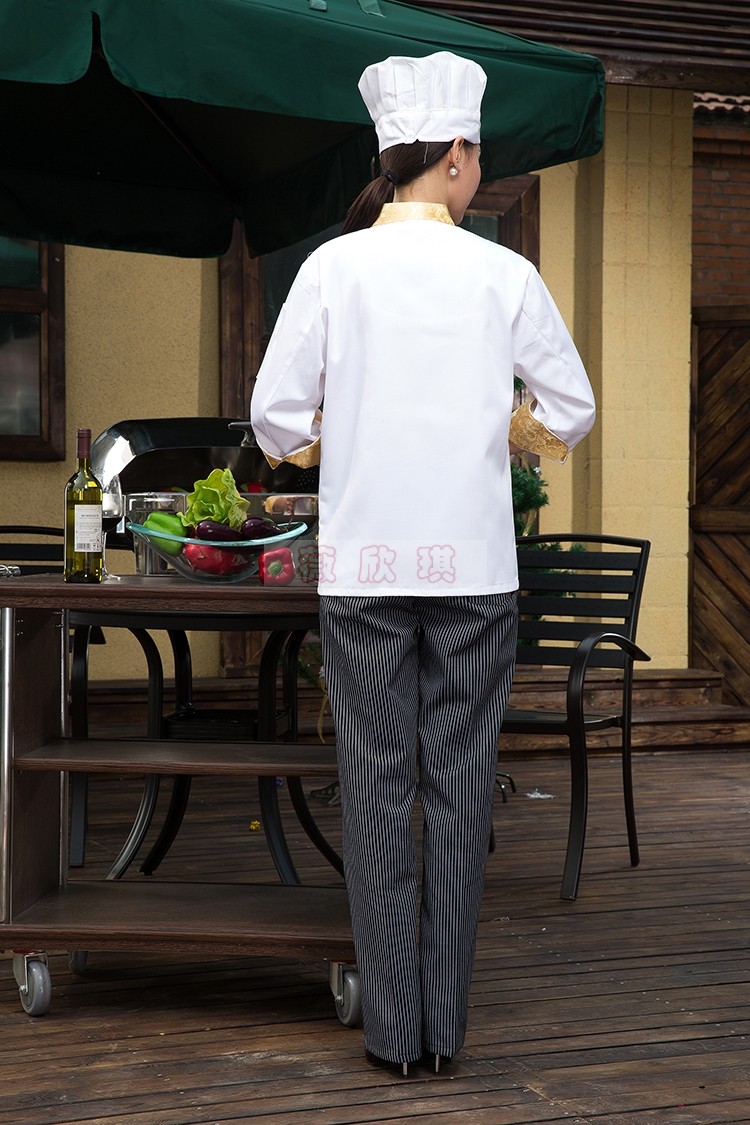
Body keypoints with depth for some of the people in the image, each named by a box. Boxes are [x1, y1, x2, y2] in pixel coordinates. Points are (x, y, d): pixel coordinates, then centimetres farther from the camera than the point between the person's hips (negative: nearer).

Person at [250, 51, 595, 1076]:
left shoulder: (335, 267, -2)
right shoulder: (504, 274, 0)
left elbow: (276, 421, -3)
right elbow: (573, 415, 7)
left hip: (363, 565, 0)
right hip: (474, 566, 0)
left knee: (377, 787, 6)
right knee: (460, 788, 7)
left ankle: (393, 1026, 10)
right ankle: (448, 1022, 13)